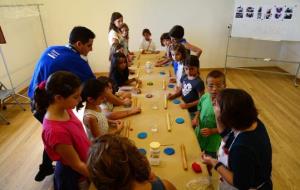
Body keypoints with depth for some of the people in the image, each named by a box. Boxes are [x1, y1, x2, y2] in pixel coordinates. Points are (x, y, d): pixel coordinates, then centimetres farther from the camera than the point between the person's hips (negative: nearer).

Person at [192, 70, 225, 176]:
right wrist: (196, 117, -9)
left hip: (213, 139, -5)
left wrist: (212, 131, -31)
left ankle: (208, 172, 55)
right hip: (199, 134, 5)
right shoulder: (204, 97, -14)